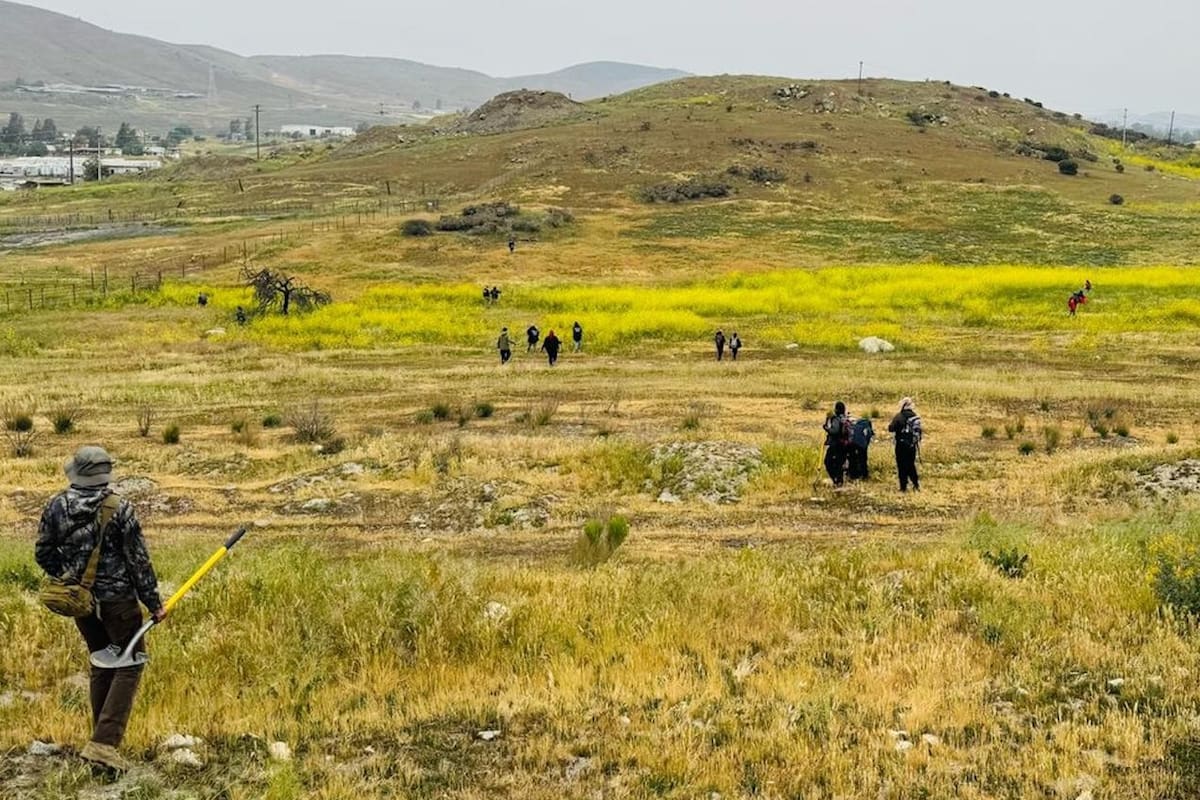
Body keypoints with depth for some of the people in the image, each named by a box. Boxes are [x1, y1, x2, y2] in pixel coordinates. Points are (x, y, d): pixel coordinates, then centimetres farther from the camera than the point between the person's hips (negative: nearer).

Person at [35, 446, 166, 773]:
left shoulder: (56, 506, -3)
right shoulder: (119, 509, -16)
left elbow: (43, 554, 6)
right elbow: (139, 561, -11)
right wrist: (154, 603, -2)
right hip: (117, 599, -5)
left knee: (101, 664, 20)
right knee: (129, 664, 3)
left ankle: (103, 739, 25)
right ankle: (104, 743, -8)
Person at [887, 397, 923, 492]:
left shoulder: (899, 417, -15)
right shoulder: (916, 417, 2)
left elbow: (891, 429, -16)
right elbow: (919, 431, 8)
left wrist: (890, 425, 4)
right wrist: (918, 442, 21)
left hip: (902, 445, -5)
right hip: (912, 445, 5)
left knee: (902, 466, 3)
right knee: (911, 465, 19)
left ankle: (904, 487, 5)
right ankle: (916, 484, 17)